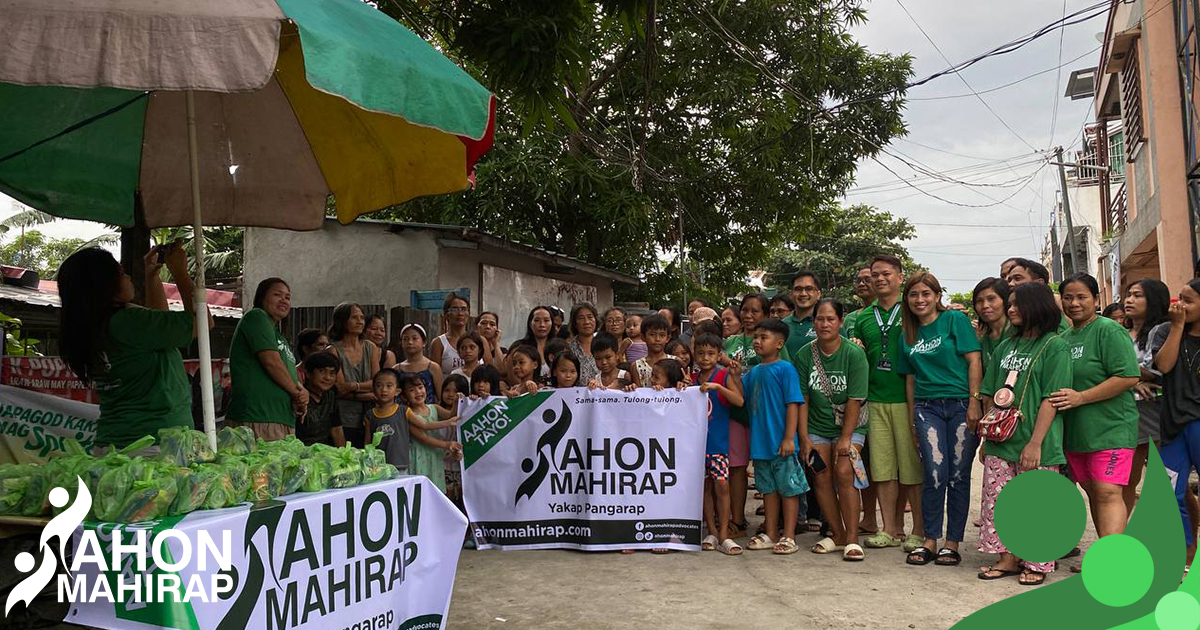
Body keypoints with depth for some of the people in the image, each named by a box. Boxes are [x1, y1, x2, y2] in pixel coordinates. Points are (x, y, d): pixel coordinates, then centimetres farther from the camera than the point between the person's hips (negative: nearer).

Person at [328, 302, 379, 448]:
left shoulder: (371, 348, 11)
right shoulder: (334, 351, -2)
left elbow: (377, 383, 2)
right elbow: (341, 389, -8)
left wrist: (355, 386, -12)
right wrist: (368, 395, -13)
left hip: (369, 419, 4)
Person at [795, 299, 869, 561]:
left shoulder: (854, 354, -13)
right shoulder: (804, 355, -4)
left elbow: (855, 401, -14)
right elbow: (802, 399, -3)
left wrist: (845, 439, -17)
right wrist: (804, 438, -6)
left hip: (849, 427, -3)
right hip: (817, 427, 3)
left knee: (843, 472, -17)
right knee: (821, 476, -4)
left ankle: (852, 539, -8)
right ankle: (837, 534, 11)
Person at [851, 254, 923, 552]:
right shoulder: (863, 318, 14)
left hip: (907, 399, -4)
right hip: (875, 401, 4)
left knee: (913, 467, -1)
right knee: (883, 468, 6)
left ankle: (919, 531, 9)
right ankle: (891, 530, 15)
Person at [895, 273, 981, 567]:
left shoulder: (956, 320, 1)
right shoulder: (908, 336, 15)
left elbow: (974, 361, -4)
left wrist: (974, 403, -11)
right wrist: (912, 420, 13)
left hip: (961, 406, -3)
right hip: (927, 408, 3)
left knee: (958, 475, 0)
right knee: (935, 474, -7)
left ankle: (953, 543, 10)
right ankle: (930, 540, 4)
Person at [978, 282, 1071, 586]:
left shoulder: (1055, 346, -4)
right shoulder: (1006, 346, 15)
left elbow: (1051, 399, -11)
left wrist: (1035, 442, -17)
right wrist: (987, 436, 11)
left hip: (1035, 446, -6)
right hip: (1000, 442, 6)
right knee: (996, 502, 7)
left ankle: (1037, 564, 15)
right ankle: (1008, 558, 20)